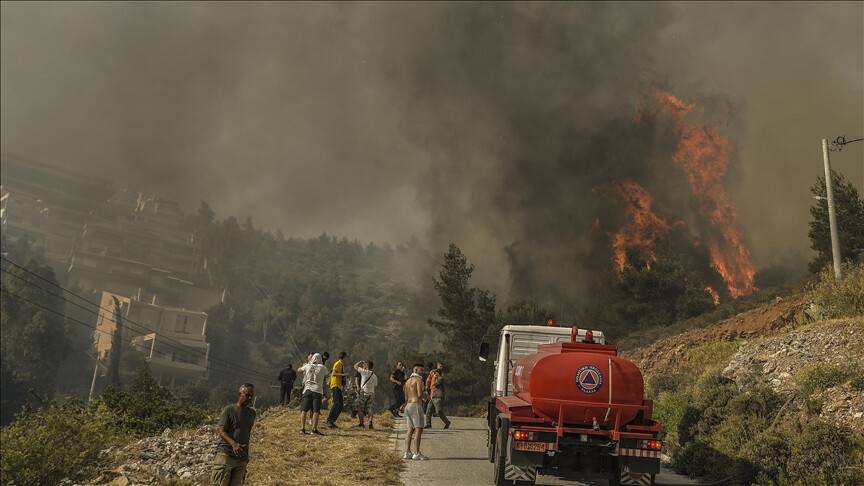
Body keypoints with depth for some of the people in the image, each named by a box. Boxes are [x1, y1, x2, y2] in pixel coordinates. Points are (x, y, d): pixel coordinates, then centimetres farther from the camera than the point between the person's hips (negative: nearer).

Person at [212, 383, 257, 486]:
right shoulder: (229, 410, -5)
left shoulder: (252, 413, 12)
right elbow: (220, 430, -13)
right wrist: (233, 443, -29)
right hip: (225, 454, -5)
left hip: (242, 458, 5)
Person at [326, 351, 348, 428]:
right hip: (335, 386, -10)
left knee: (341, 405, 6)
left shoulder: (342, 365, 20)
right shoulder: (338, 364, -7)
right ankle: (329, 421, -22)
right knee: (337, 403, -19)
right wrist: (342, 374, -28)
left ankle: (332, 421, 8)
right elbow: (333, 373, -19)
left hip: (339, 387, 10)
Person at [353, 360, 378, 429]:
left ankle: (361, 424, 3)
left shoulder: (365, 372, -5)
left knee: (360, 409, 4)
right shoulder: (375, 376, 12)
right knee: (369, 408, 11)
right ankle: (370, 423, -1)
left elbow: (355, 366, 2)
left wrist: (360, 362, 16)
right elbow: (375, 385, 15)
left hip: (364, 392, -5)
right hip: (372, 393, 5)